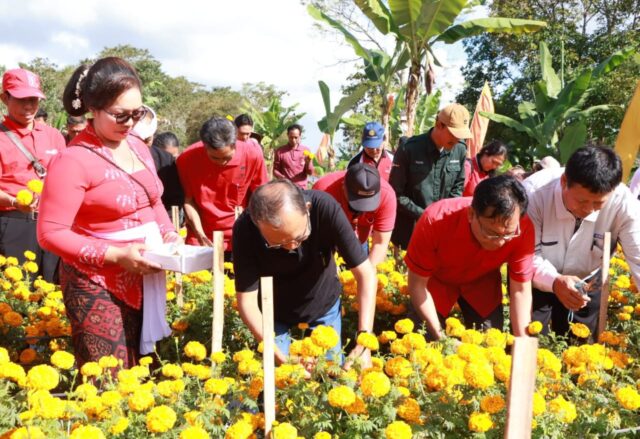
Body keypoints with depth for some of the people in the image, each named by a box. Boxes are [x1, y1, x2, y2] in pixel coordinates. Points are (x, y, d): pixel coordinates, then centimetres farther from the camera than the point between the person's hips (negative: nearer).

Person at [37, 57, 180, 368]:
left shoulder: (137, 146, 6)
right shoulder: (74, 160, -17)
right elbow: (51, 233, -17)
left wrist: (168, 233, 0)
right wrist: (117, 255, -23)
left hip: (145, 280, 7)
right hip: (98, 285, -7)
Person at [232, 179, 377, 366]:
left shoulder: (324, 208, -35)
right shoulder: (245, 230, -34)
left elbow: (365, 273, -29)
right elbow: (247, 301, -27)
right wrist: (282, 358, -37)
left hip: (324, 305, 1)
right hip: (275, 312, 0)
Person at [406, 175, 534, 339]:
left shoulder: (523, 229, -32)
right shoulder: (435, 221, -38)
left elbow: (521, 290, -19)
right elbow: (417, 283, -24)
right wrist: (441, 336, -24)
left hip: (482, 282, 2)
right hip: (436, 281, -1)